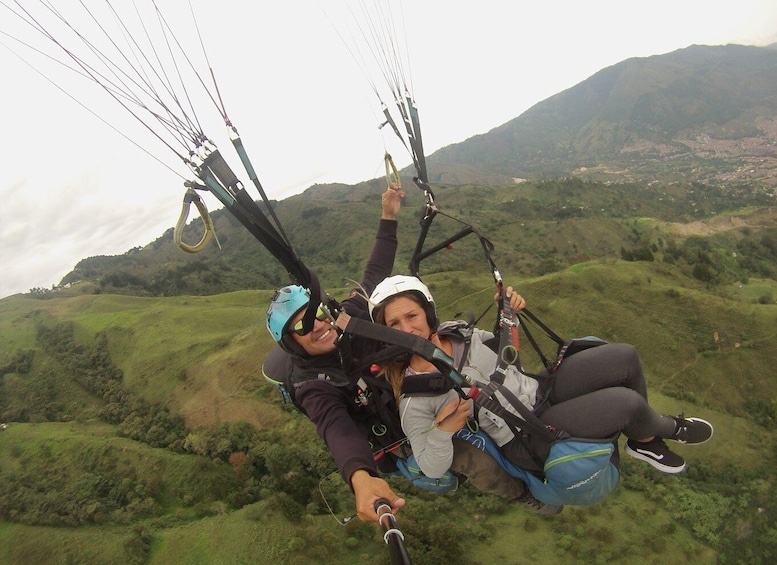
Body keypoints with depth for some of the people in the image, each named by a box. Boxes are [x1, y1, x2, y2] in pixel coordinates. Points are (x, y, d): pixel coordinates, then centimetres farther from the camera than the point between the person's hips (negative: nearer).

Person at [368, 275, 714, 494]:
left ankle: (645, 440, 20)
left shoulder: (453, 331, -3)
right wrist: (443, 430, -36)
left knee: (624, 356, -5)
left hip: (539, 391, 6)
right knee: (629, 403, -20)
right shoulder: (413, 400, -19)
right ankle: (667, 428, 19)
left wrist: (508, 313, -4)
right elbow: (431, 468, -16)